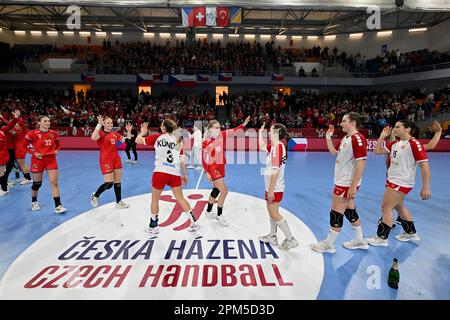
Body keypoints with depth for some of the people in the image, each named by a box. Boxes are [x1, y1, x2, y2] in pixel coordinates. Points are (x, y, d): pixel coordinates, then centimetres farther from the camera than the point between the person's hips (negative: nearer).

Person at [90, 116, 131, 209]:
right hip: (106, 160, -6)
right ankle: (95, 195, 19)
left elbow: (126, 140, 16)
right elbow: (93, 138, -30)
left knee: (118, 181, 10)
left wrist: (129, 131, 6)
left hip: (116, 159, 7)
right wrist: (99, 124, -29)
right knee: (109, 183, -9)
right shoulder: (101, 133, -7)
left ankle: (119, 202, 21)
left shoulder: (115, 134, 11)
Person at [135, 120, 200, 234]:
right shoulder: (177, 140, 12)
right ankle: (194, 222, 14)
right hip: (175, 173, 3)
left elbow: (138, 140, 9)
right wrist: (184, 175, 20)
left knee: (155, 199, 14)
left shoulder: (157, 137, 3)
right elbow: (182, 160, 11)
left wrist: (143, 132, 28)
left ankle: (153, 226, 24)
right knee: (180, 198, 14)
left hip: (160, 172, -3)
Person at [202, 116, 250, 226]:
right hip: (213, 168, -7)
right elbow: (204, 159, -12)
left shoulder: (221, 135, -3)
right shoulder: (206, 142, -17)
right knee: (224, 191, -10)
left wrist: (243, 124, -23)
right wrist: (207, 172, -16)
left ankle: (208, 211, 39)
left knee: (216, 190, 20)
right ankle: (219, 215, 9)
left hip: (221, 166, 7)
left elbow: (233, 130, -9)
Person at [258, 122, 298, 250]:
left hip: (274, 189, -10)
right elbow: (262, 146, 25)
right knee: (272, 212, 19)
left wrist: (270, 190, -24)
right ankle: (272, 236, 33)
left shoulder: (277, 148, -23)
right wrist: (260, 132, 23)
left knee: (274, 214, 0)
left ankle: (290, 240, 10)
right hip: (273, 188, 10)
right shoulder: (275, 147, 5)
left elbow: (275, 172, -26)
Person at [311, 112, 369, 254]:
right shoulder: (345, 138, 11)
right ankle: (360, 241, 33)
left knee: (336, 214, 0)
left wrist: (353, 187, -25)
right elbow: (333, 151, 26)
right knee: (350, 211, 19)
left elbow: (361, 164, -24)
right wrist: (328, 136, 12)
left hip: (347, 184, -10)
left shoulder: (358, 139, -20)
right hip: (342, 182, 10)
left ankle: (328, 245, 14)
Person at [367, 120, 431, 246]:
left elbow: (424, 166, -19)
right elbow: (378, 151, 10)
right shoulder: (395, 143, 6)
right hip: (393, 180, 9)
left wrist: (425, 188, -21)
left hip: (402, 183, -9)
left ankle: (382, 238, 9)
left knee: (386, 207, -4)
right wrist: (382, 136, 2)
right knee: (399, 207, 20)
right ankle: (411, 233, 38)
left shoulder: (414, 144, -18)